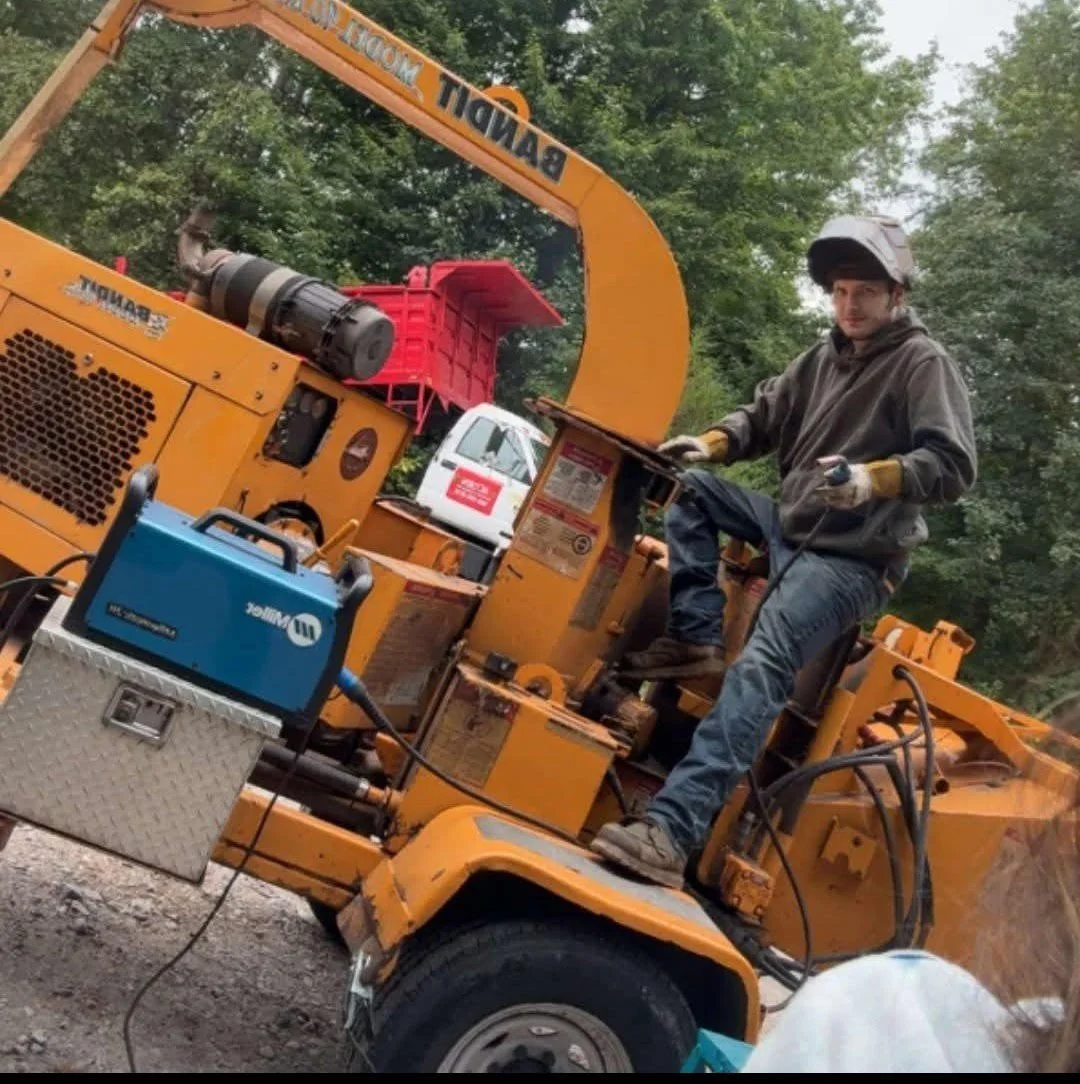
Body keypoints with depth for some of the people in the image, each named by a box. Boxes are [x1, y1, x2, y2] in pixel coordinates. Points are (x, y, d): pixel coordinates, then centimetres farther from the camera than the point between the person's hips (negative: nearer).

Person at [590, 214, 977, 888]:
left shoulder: (925, 364, -8)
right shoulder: (826, 356, 15)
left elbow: (954, 467, -16)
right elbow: (766, 416, 19)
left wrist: (873, 479, -34)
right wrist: (713, 443, -2)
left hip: (855, 559, -8)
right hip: (791, 527, 9)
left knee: (762, 665, -30)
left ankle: (674, 831, -41)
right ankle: (697, 640, -7)